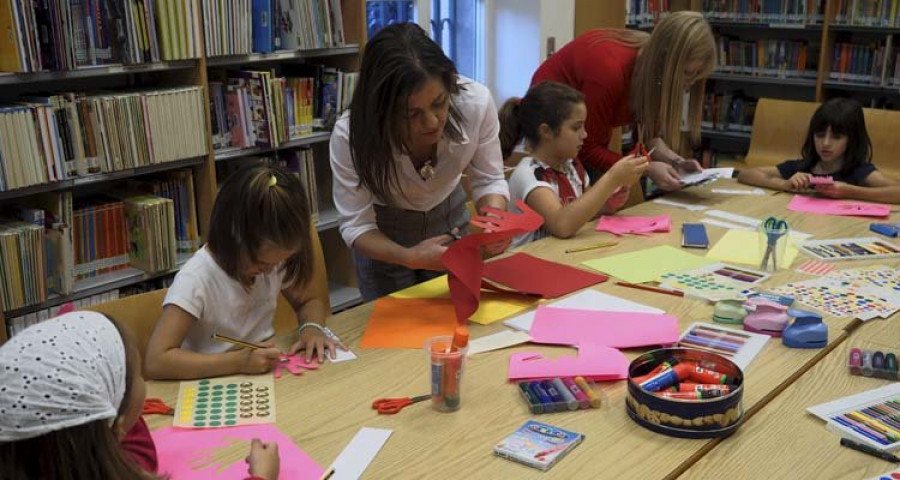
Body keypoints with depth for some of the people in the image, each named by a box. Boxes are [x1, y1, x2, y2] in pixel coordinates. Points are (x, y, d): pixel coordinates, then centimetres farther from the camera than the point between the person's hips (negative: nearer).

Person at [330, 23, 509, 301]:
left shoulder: (477, 102, -29)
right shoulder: (350, 135, -33)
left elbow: (489, 180, -14)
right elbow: (356, 225, -24)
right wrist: (409, 257, -42)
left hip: (450, 216, 2)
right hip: (382, 234, -2)